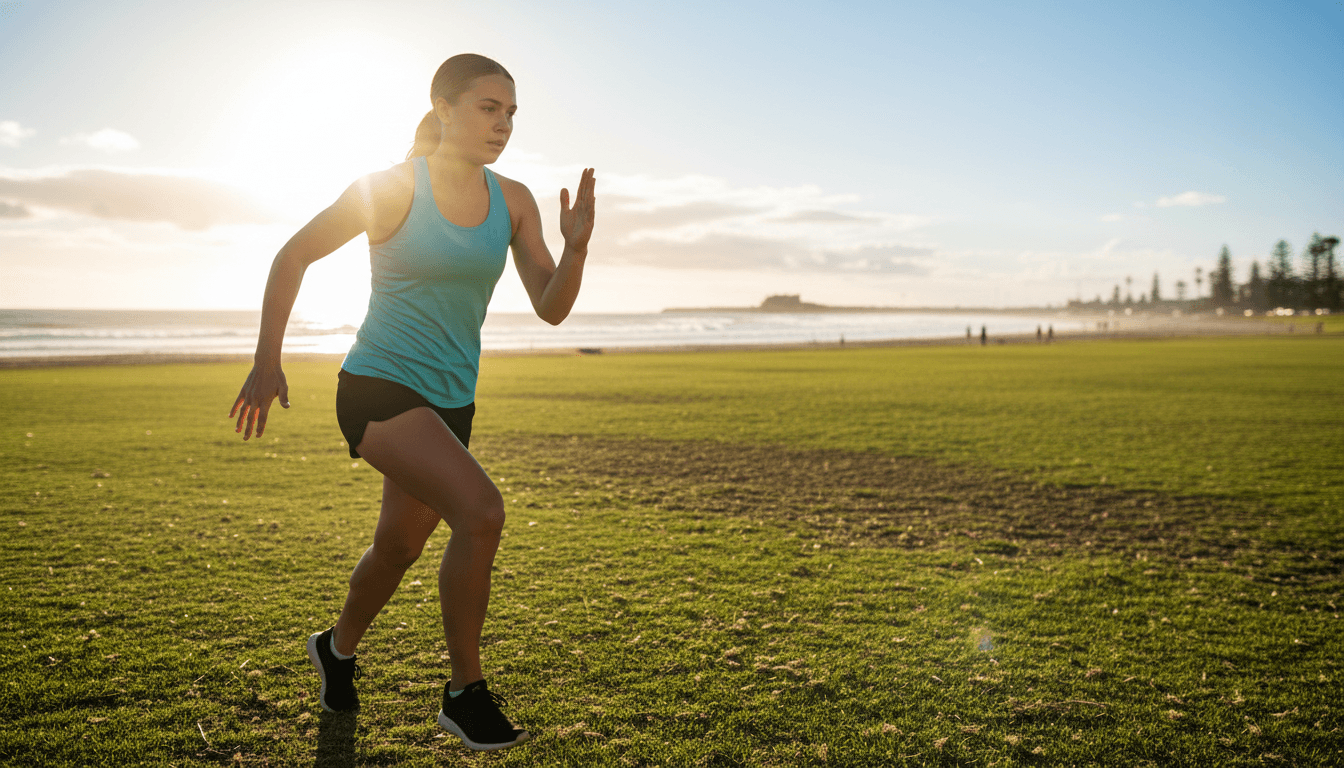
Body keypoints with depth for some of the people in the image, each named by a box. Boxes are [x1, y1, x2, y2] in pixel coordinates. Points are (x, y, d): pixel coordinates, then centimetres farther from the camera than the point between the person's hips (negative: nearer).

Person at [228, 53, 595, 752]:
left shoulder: (513, 202, 3)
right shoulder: (393, 187, -11)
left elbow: (551, 308, 0)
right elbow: (293, 256, -2)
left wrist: (576, 248, -20)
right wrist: (266, 364, -1)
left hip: (450, 402, 6)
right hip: (378, 386, -6)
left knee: (399, 547, 19)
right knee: (481, 511, -25)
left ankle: (338, 649, 49)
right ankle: (465, 694, -8)